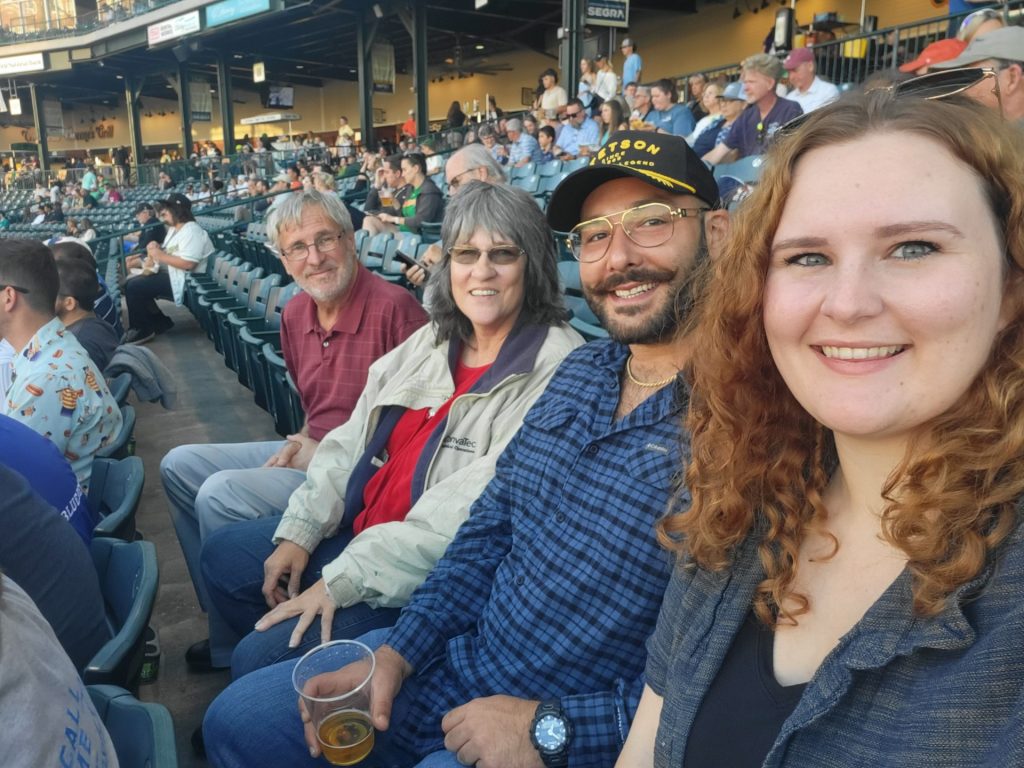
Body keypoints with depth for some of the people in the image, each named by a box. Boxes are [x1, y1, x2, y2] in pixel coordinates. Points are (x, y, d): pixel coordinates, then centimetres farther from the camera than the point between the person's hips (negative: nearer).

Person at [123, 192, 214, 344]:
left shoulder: (192, 231, -18)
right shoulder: (174, 229, 16)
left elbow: (188, 263, -29)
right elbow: (168, 254, 17)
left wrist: (160, 255, -21)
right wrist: (155, 250, -6)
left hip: (183, 281, -11)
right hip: (169, 274, 11)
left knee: (134, 287, -17)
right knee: (131, 284, 9)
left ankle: (143, 330, -1)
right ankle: (160, 323, 11)